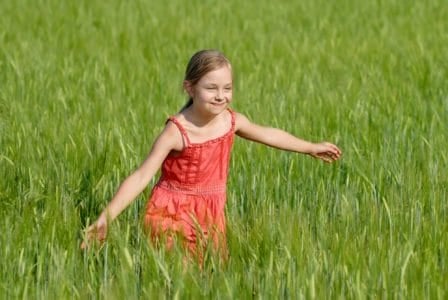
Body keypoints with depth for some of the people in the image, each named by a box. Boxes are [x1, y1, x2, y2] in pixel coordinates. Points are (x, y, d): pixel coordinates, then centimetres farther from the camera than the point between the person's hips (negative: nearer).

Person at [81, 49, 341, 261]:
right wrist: (106, 218, -34)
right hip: (173, 217, -6)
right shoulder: (176, 132, -23)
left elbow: (267, 134, 16)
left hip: (211, 216, 6)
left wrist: (311, 148, 28)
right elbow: (141, 177, -25)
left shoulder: (231, 121, -5)